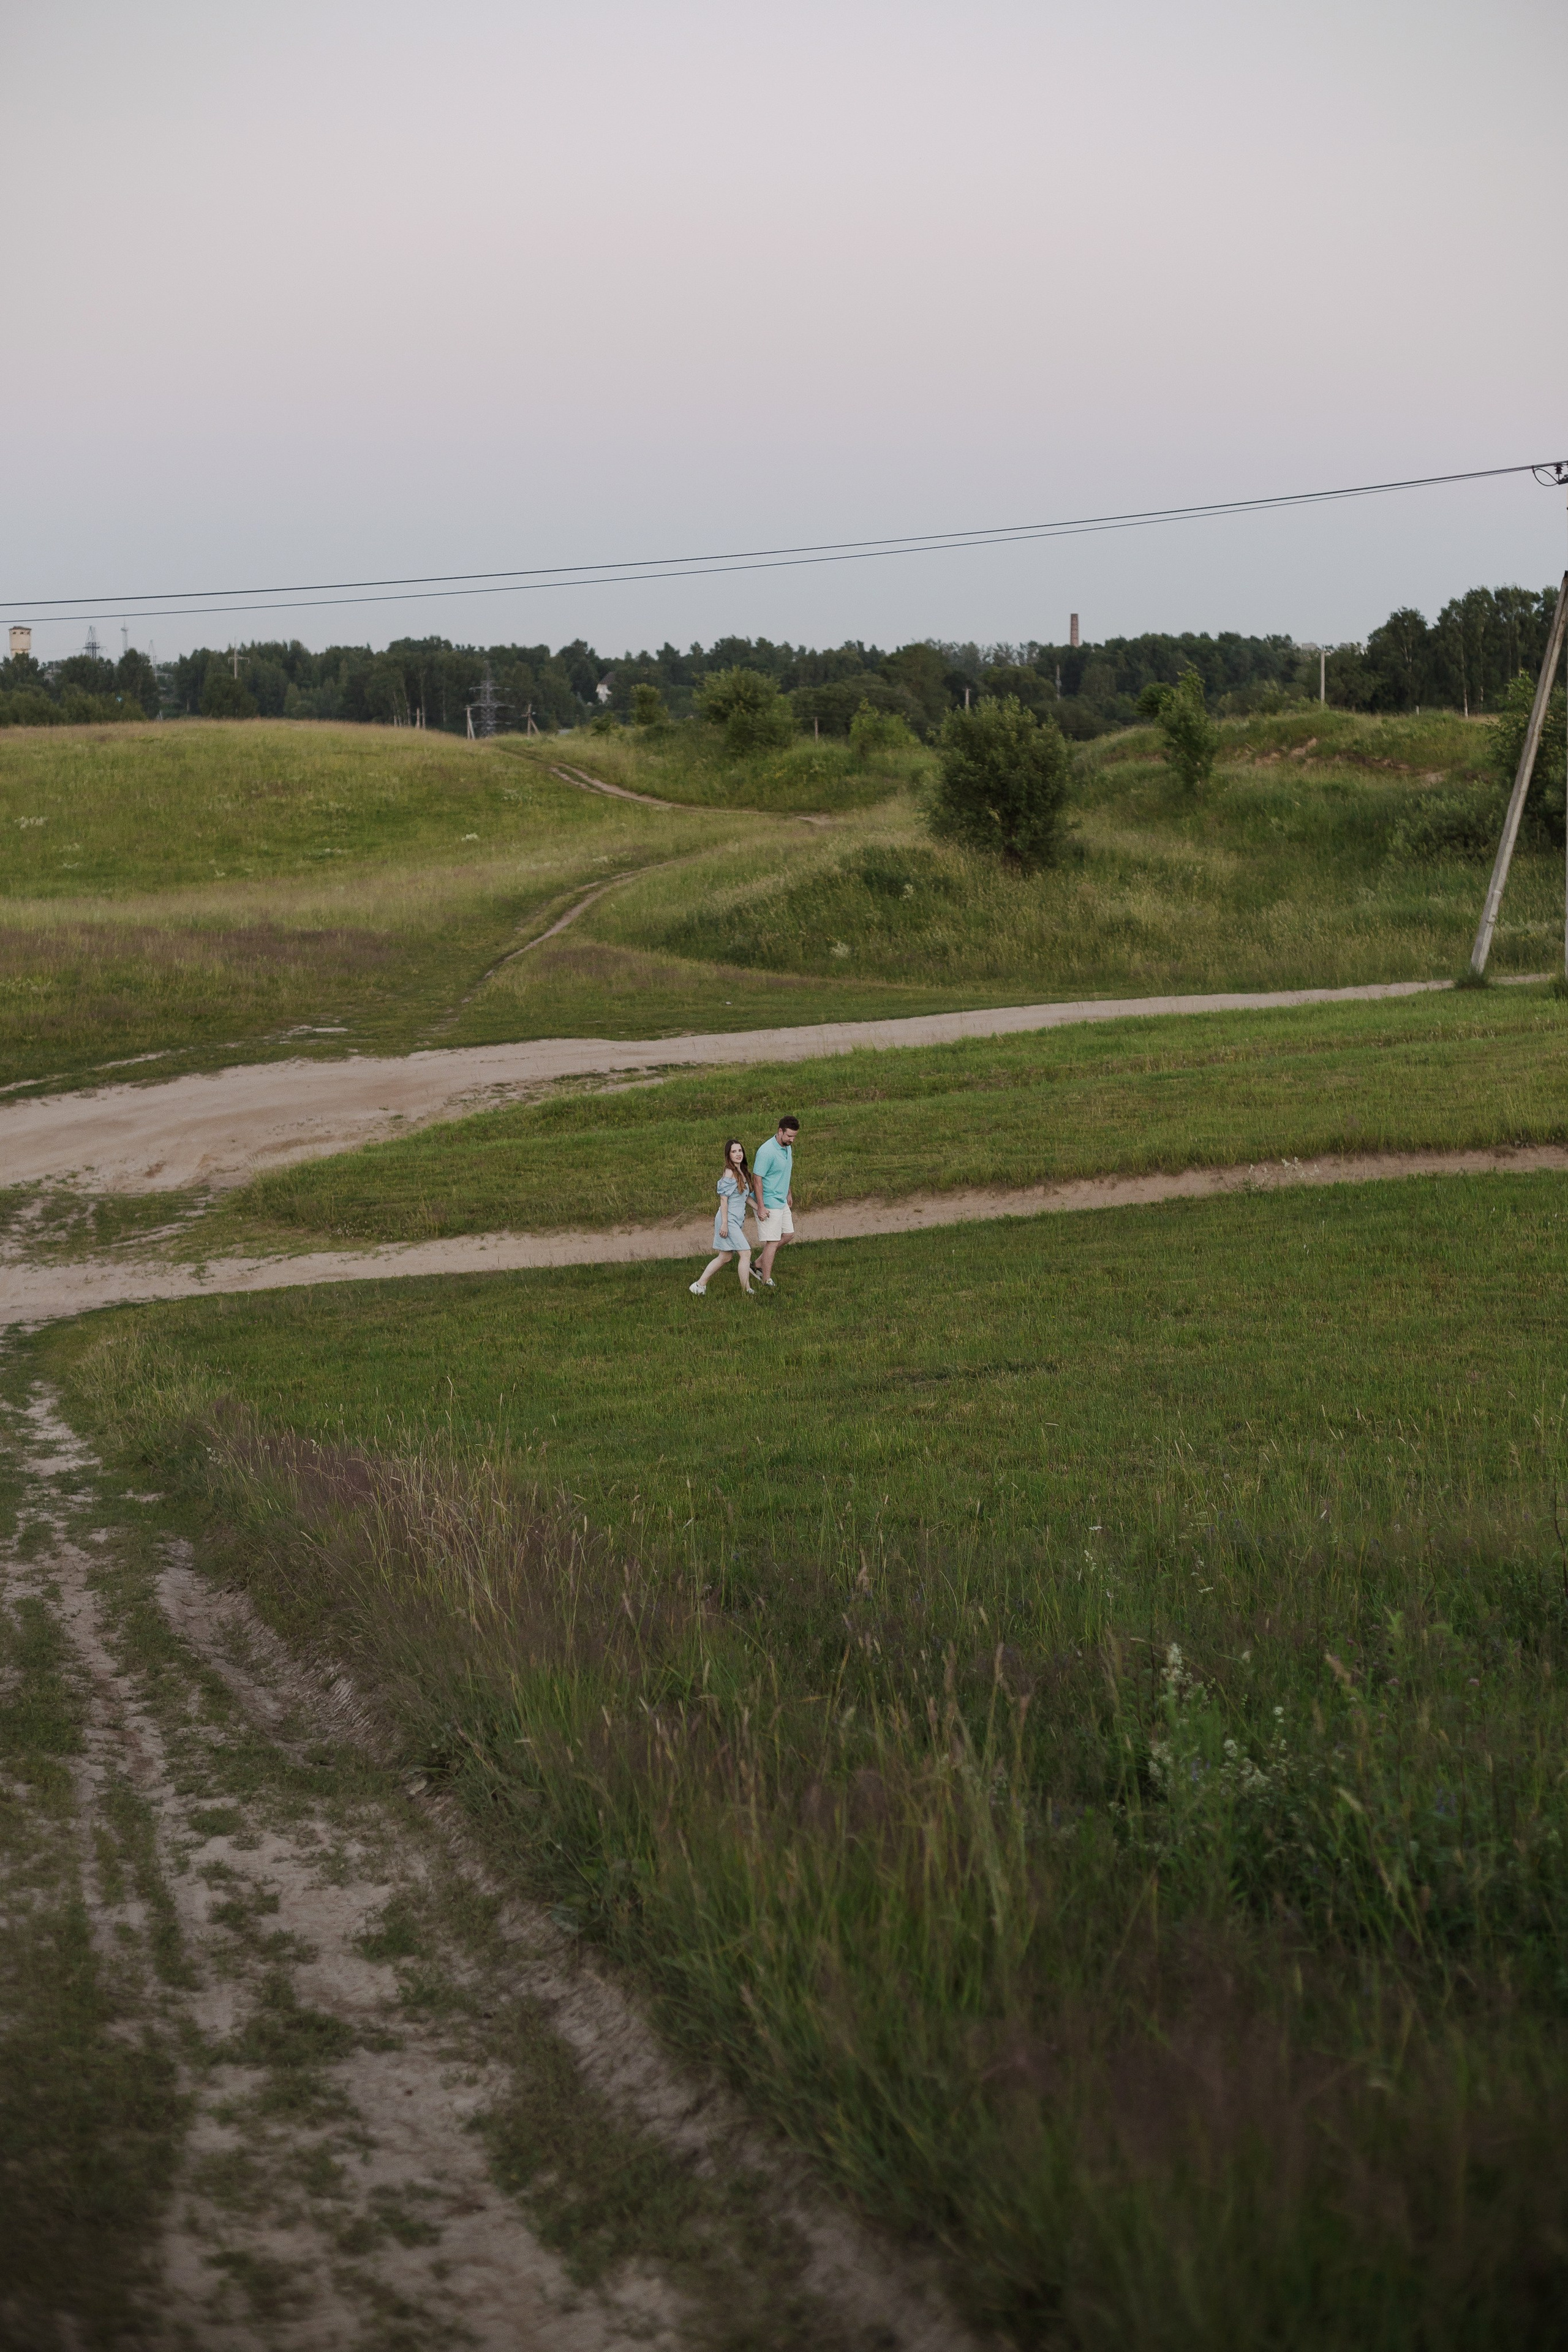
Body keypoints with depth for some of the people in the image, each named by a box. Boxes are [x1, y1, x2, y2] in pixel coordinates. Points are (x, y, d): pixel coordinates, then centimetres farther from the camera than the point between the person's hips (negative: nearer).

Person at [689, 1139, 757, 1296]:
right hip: (729, 1219, -9)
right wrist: (724, 1223, -19)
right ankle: (746, 1291, -3)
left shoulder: (743, 1172, 12)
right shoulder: (729, 1173, -15)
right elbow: (724, 1199, -16)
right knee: (746, 1253, -9)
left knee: (725, 1257, 13)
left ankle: (700, 1285, 19)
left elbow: (746, 1197, 19)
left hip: (737, 1220, 9)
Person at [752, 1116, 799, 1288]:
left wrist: (789, 1194, 27)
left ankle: (759, 1264, 24)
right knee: (773, 1242, -4)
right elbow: (757, 1178, -22)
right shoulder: (767, 1151, -24)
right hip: (769, 1204, -9)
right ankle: (766, 1280, 6)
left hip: (782, 1201, 9)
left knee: (788, 1234, 16)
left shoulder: (788, 1147, 4)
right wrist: (761, 1207, -23)